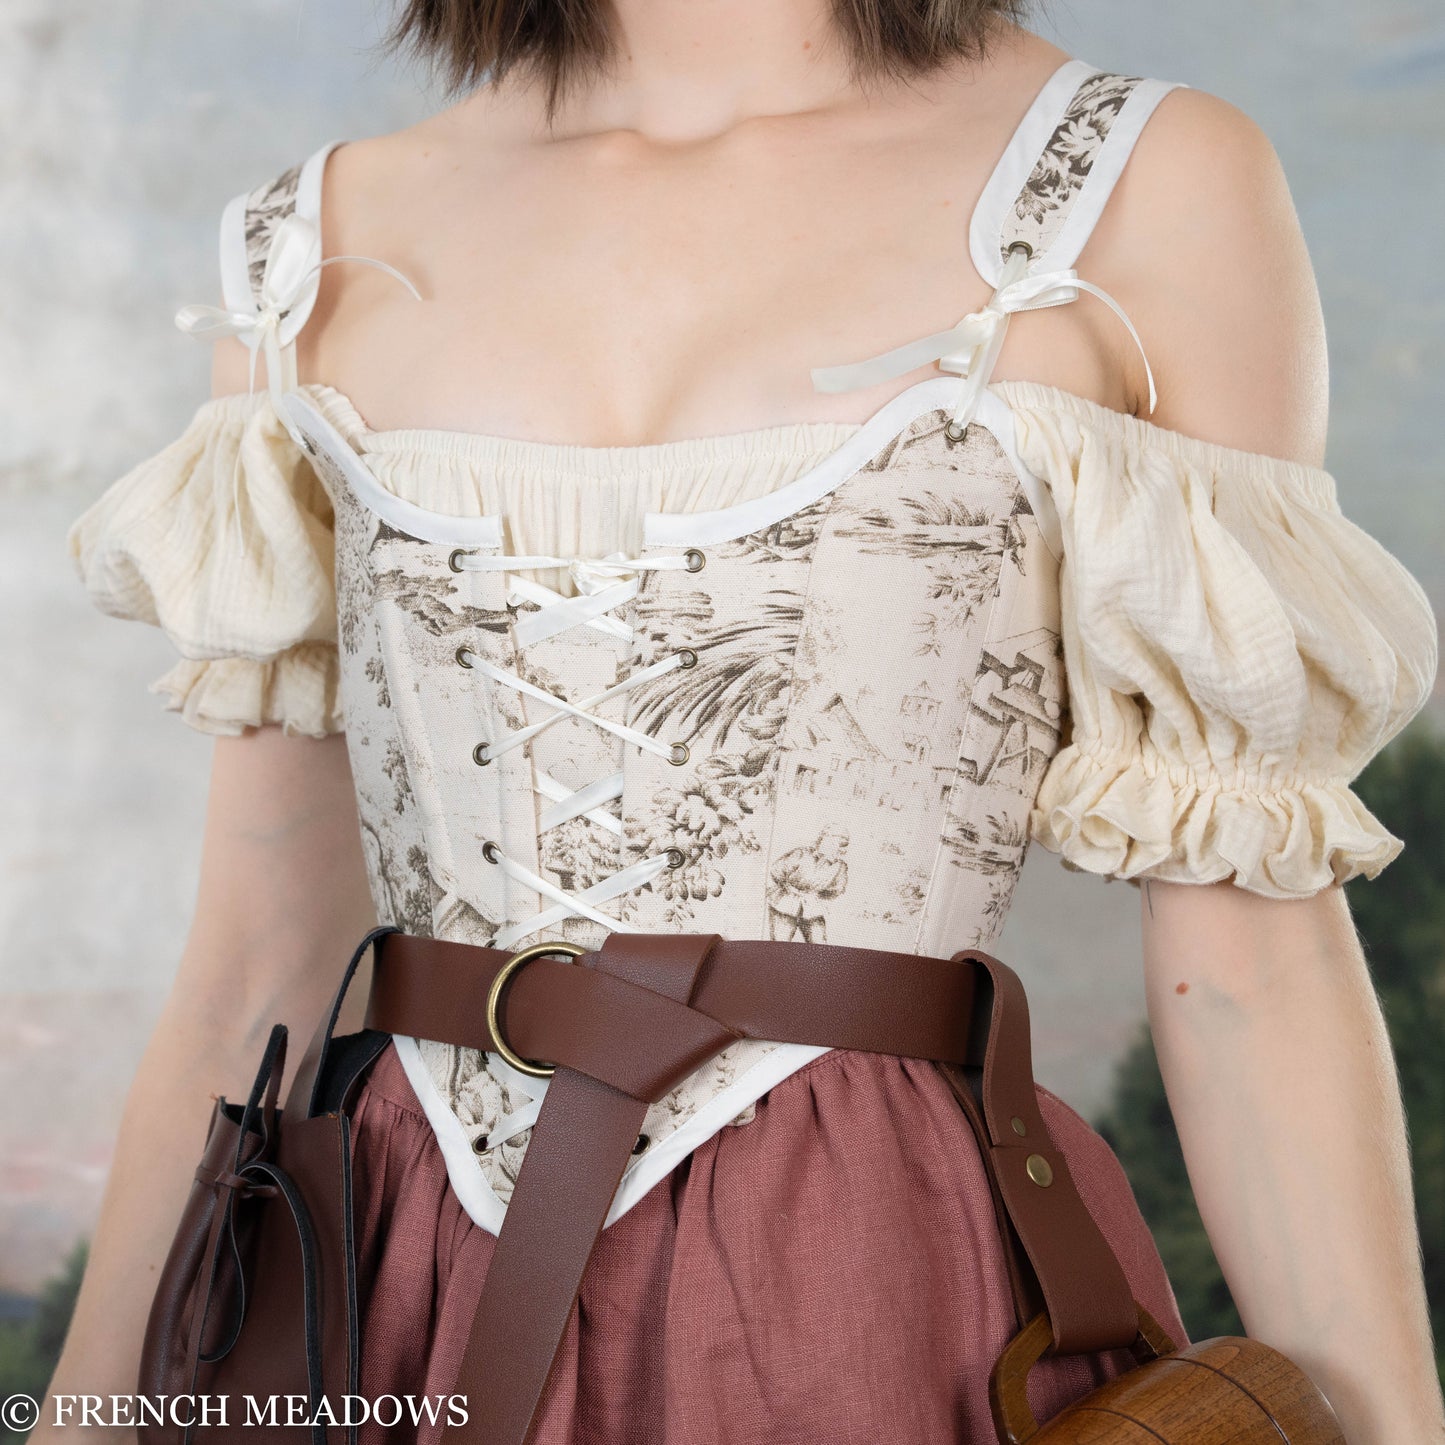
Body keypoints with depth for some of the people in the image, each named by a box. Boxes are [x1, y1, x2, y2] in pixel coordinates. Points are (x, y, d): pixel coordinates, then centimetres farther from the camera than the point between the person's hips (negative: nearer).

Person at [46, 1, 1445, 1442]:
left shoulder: (1153, 190, -4)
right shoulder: (317, 250, 5)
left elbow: (1253, 942, -5)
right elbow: (258, 953, 5)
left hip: (885, 1309, -2)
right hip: (395, 1313, 3)